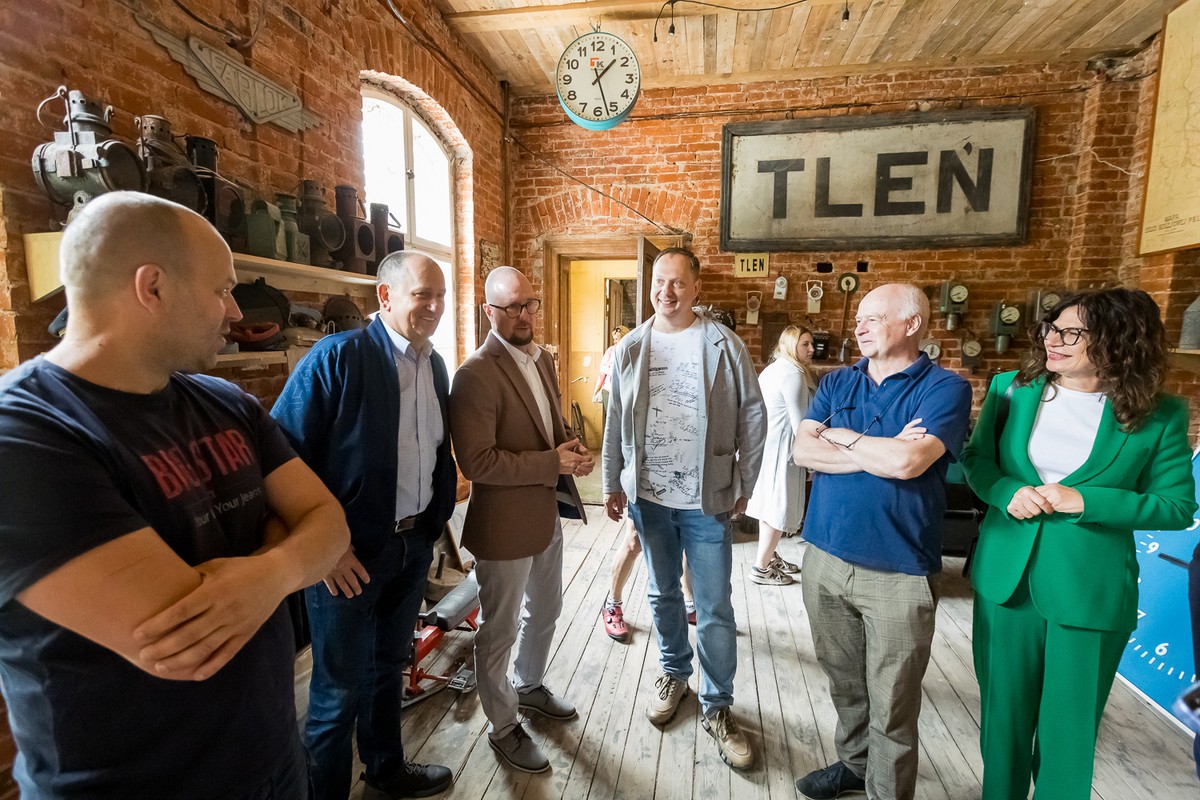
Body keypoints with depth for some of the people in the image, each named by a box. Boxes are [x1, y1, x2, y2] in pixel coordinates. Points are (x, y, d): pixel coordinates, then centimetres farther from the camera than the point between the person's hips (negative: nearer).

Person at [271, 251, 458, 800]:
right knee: (340, 691, 11)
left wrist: (435, 520, 9)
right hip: (347, 555, -6)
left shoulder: (435, 366, 4)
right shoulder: (337, 356, -16)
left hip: (414, 545, 6)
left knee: (389, 667, 25)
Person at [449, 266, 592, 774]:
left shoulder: (542, 359, 6)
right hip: (504, 525, -8)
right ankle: (503, 727, 36)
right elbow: (476, 462, -26)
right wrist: (553, 463, -23)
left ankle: (529, 687, 52)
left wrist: (571, 454, -4)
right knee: (500, 630, 12)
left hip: (547, 513, 8)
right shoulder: (476, 374, -21)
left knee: (544, 612, 26)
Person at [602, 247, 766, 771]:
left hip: (707, 498, -2)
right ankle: (674, 673, 43)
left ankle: (718, 707, 27)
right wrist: (612, 484, 9)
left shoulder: (725, 345, -6)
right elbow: (615, 423, 7)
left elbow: (752, 417, -2)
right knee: (663, 594, 19)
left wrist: (743, 485, -1)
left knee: (715, 610, 6)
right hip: (648, 496, 3)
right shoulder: (629, 349, 2)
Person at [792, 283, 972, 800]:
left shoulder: (945, 388, -8)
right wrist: (882, 452, -15)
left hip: (898, 574, -4)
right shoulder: (836, 383, 7)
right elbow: (803, 452, -6)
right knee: (843, 682, 23)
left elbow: (907, 462, -23)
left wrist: (842, 436, -8)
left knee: (891, 708, 11)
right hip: (825, 561, 5)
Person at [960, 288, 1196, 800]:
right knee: (1004, 713, 17)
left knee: (1069, 729, 13)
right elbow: (976, 459, 7)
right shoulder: (1011, 389, 0)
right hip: (1005, 580, 2)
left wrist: (1084, 501, -18)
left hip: (1090, 592, -2)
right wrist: (1009, 492, -14)